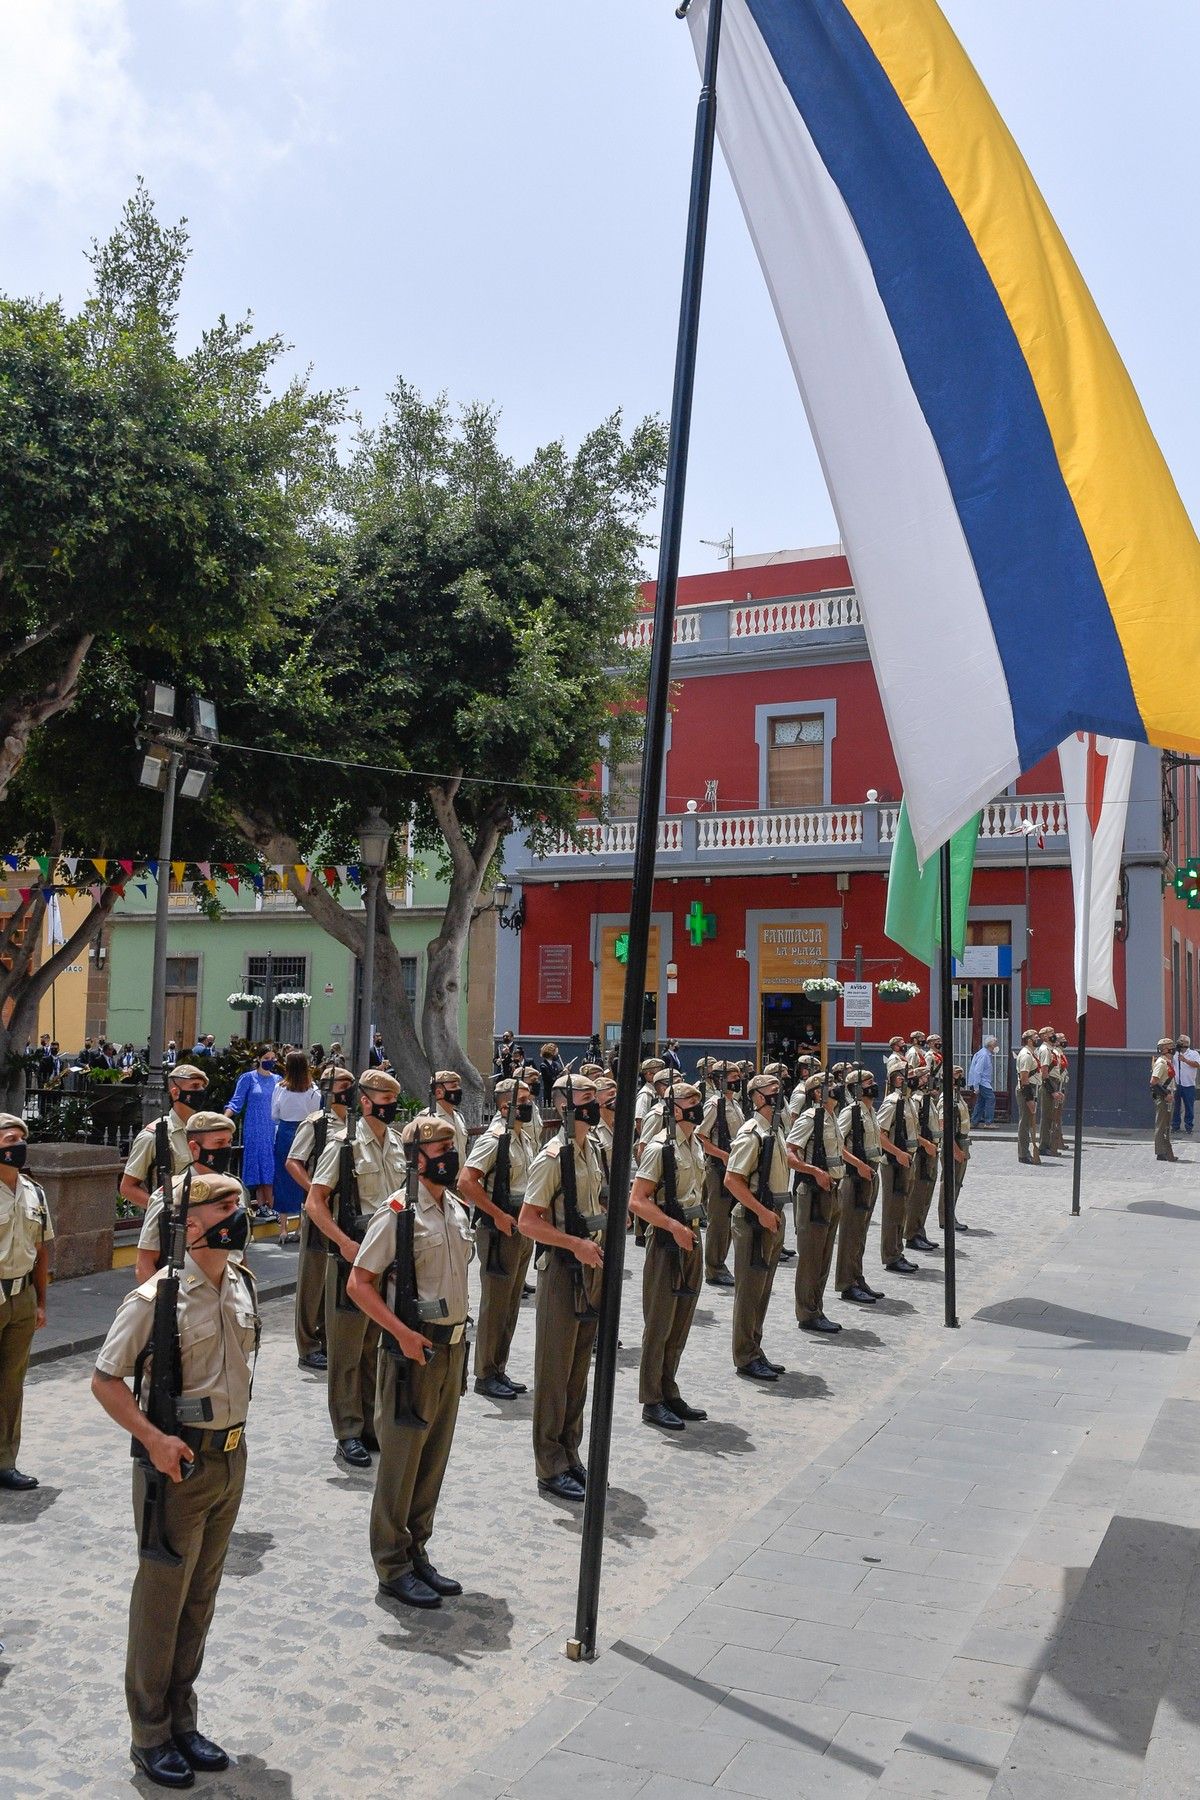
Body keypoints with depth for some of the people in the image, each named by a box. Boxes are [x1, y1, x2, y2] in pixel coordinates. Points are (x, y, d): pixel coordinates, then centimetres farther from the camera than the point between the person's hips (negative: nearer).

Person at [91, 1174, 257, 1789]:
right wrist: (154, 1439, -22)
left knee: (200, 1599, 18)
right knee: (161, 1600, 9)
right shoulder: (155, 1299, -20)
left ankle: (181, 1720, 34)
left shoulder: (241, 1284, 1)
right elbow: (105, 1380, -15)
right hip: (179, 1462, -6)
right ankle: (150, 1736, 26)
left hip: (231, 1456, 7)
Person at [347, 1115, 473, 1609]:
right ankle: (392, 1566, 17)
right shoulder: (398, 1213, -15)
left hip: (451, 1346, 7)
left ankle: (417, 1553, 28)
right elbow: (358, 1283, -15)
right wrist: (403, 1334, -20)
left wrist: (455, 1335, 14)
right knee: (401, 1459, 4)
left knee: (434, 1457, 15)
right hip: (413, 1348, -7)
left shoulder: (456, 1209, 8)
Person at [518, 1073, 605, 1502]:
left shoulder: (593, 1149, 8)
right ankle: (550, 1467, 11)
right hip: (562, 1268, -8)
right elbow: (527, 1222, -19)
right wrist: (576, 1243, -23)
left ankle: (569, 1455, 27)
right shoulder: (553, 1158, -17)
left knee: (579, 1366, 16)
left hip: (591, 1263, 8)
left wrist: (600, 1240, 8)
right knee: (555, 1369, 1)